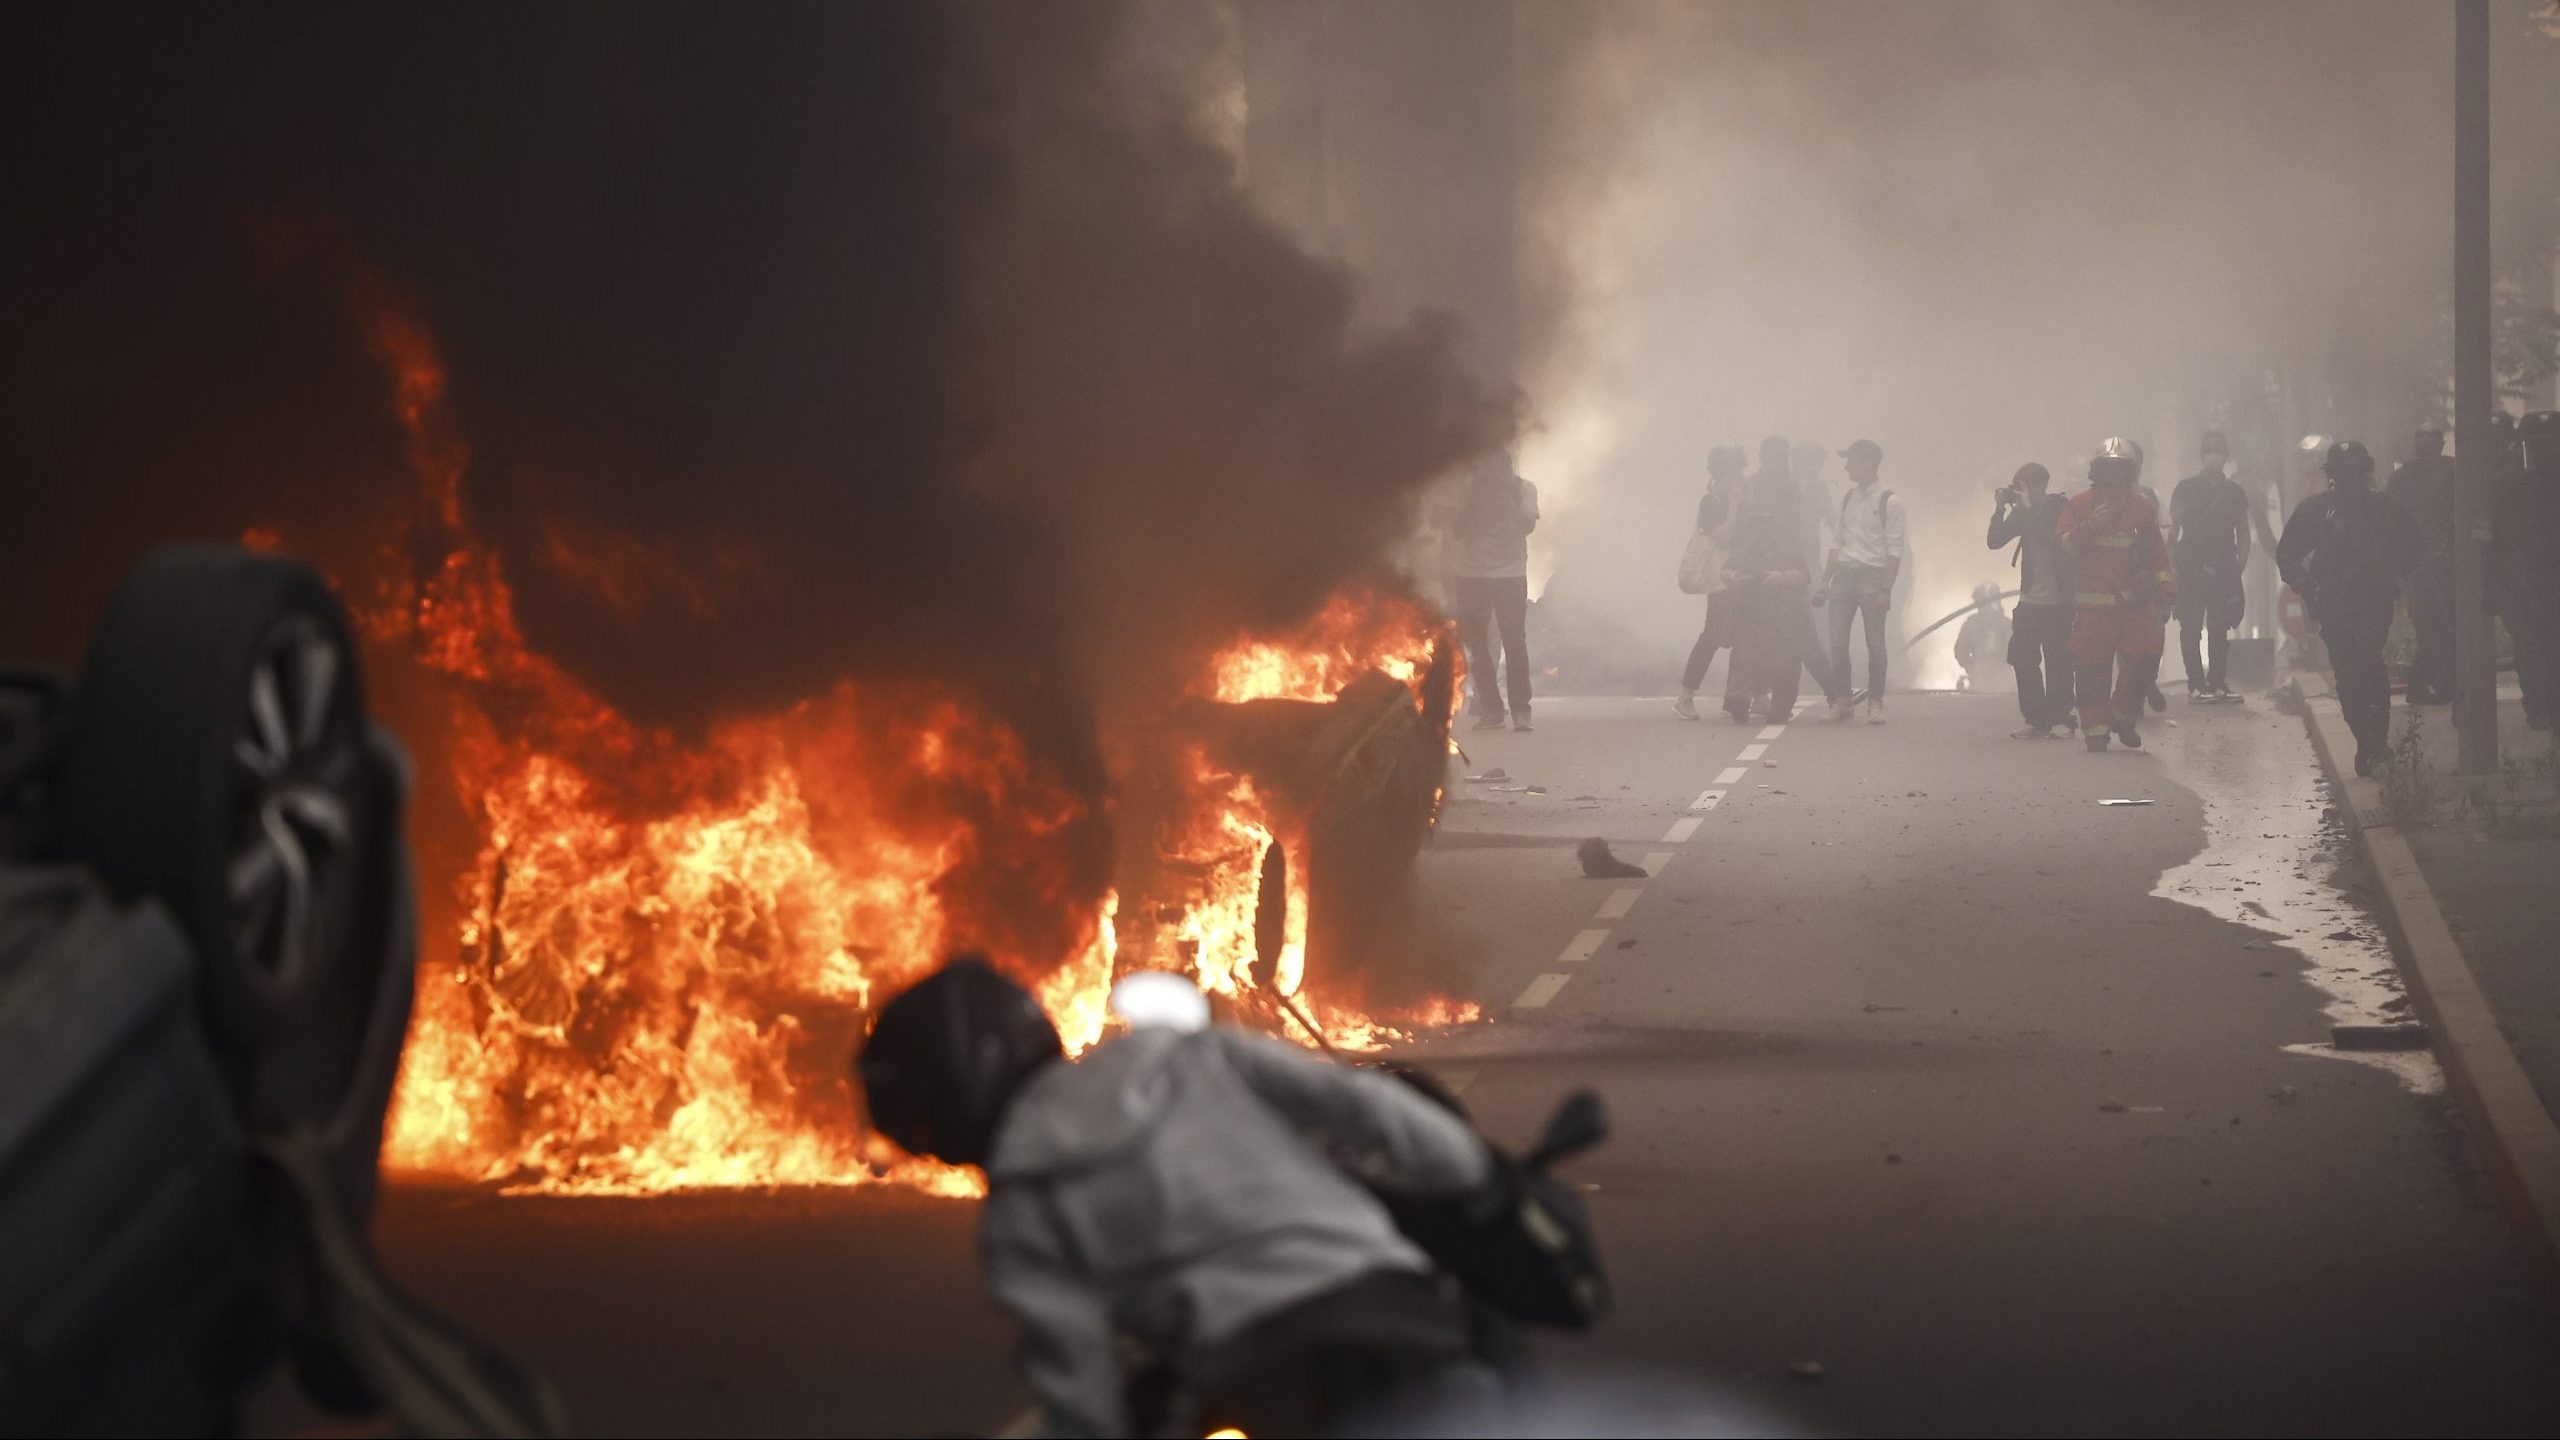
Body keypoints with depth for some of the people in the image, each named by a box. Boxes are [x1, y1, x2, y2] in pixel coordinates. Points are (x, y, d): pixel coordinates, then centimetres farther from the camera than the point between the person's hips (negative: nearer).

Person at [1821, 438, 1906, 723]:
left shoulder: (1889, 502, -6)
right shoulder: (1847, 498, 12)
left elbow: (1895, 550, -8)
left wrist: (1885, 590, -14)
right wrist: (1826, 579, 9)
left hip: (1872, 574, -5)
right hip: (1844, 573, 5)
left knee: (1875, 643, -1)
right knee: (1837, 642, 0)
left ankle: (1875, 703, 7)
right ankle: (1842, 700, 8)